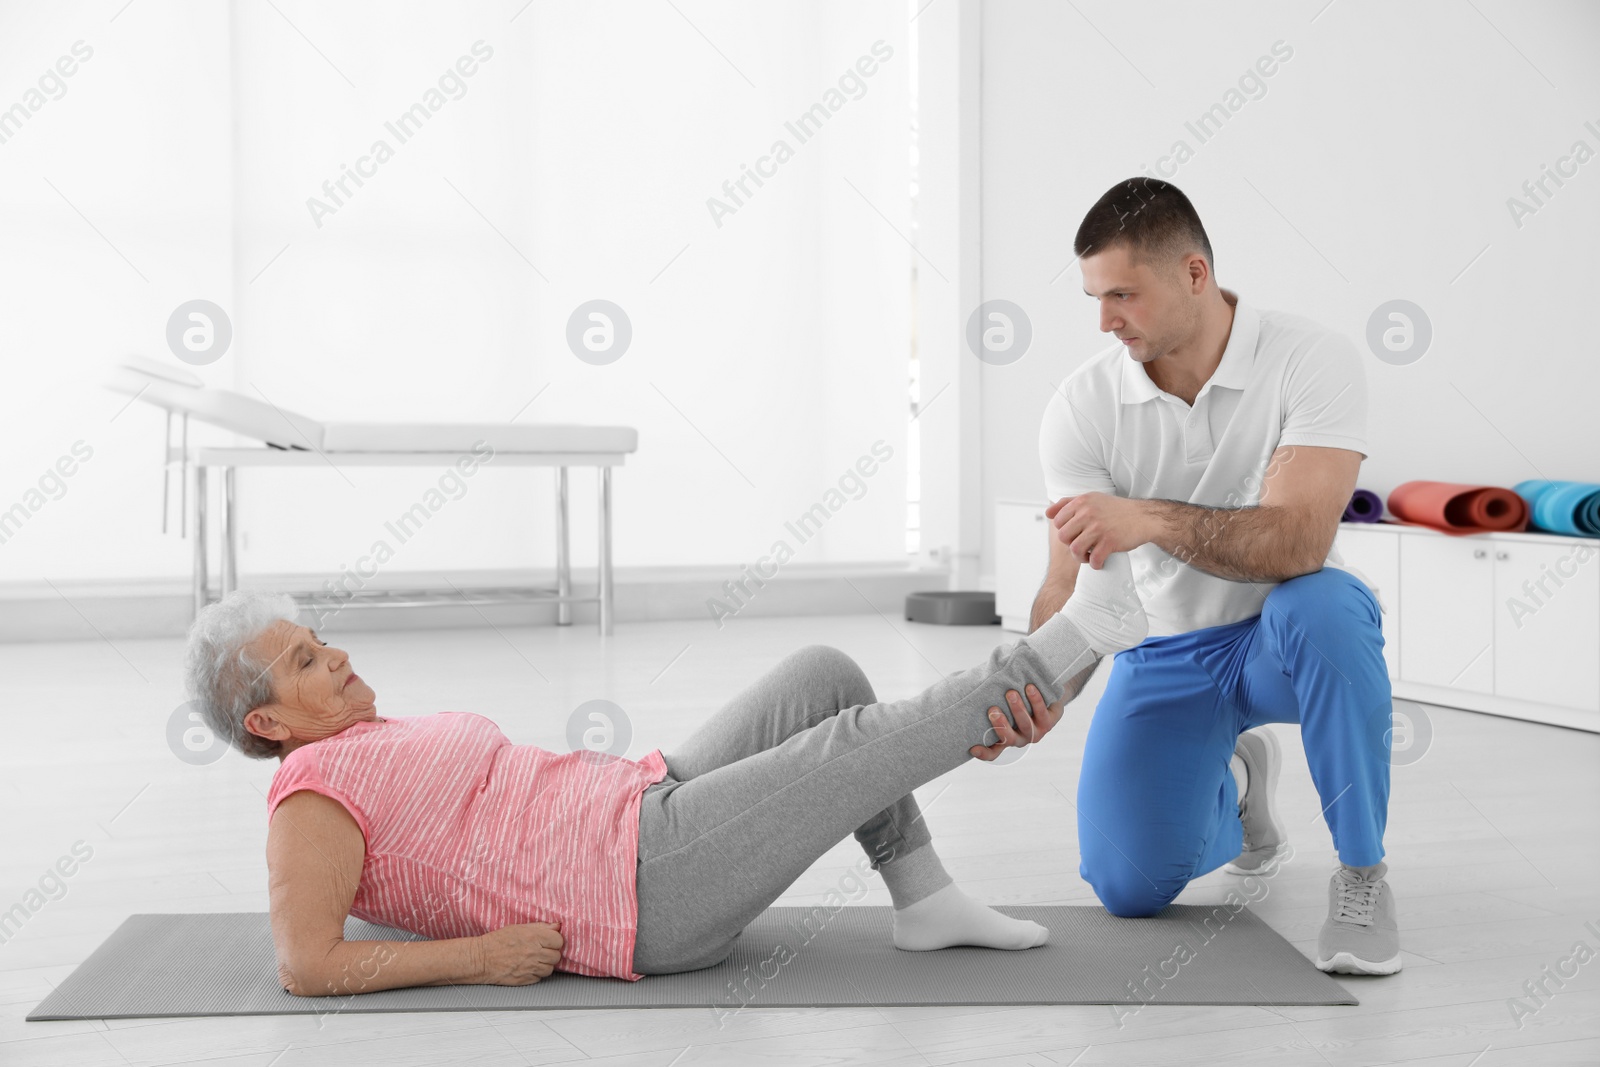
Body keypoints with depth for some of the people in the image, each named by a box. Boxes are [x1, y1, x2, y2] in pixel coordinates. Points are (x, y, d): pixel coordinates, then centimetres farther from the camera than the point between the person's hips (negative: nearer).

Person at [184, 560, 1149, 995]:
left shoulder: (383, 745, 20)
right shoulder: (313, 799, -8)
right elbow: (306, 966, -20)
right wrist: (480, 957, -20)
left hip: (655, 810, 10)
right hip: (655, 891, -10)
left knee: (827, 674, 6)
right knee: (864, 744, -13)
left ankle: (927, 900, 9)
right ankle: (1061, 651, 5)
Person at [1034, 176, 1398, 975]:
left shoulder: (1310, 361, -21)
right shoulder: (1082, 406, -14)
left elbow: (1298, 542, -35)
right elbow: (1070, 582, -18)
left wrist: (1152, 519, -50)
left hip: (1279, 637, -3)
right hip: (1163, 652, 3)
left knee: (1324, 606, -40)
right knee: (1128, 888, -6)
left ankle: (1362, 876, -19)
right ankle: (1233, 781, 30)